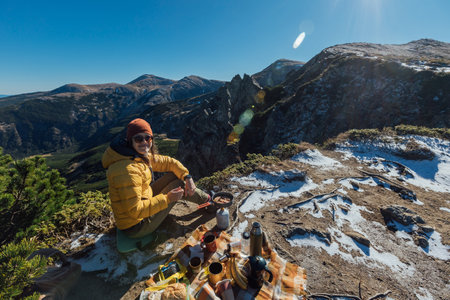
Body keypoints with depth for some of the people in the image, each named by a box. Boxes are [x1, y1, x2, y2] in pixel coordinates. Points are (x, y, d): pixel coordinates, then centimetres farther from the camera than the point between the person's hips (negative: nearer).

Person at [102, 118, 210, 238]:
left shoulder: (142, 156, -3)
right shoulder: (127, 170, -32)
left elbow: (169, 162, 5)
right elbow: (135, 211, -31)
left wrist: (188, 177, -7)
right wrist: (167, 198, -27)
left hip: (143, 203, 8)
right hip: (136, 226, -8)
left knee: (174, 175, 2)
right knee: (178, 184, -9)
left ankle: (205, 197, 18)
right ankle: (208, 201, 15)